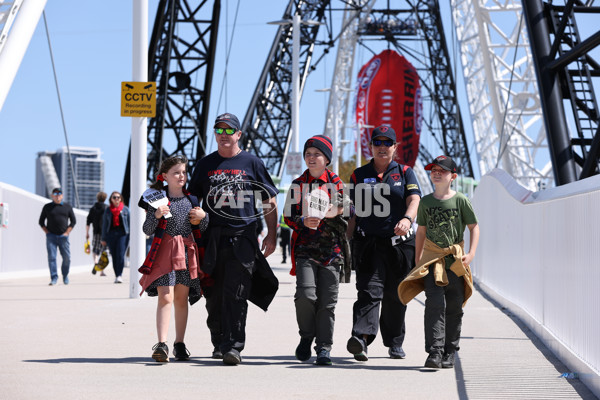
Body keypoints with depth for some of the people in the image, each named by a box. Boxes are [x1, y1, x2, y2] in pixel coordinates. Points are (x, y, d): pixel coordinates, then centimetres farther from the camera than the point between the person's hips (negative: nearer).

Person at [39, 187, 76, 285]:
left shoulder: (67, 206, 9)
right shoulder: (47, 207, 7)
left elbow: (73, 221, 10)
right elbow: (41, 221, 10)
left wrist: (67, 232, -1)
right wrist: (47, 232, -2)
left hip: (63, 236, 1)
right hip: (51, 236, -1)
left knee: (67, 258, 0)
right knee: (51, 257, -9)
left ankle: (65, 275, 22)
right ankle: (54, 278, -8)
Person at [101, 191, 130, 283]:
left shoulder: (125, 209, 8)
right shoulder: (108, 210, 12)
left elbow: (129, 223, 8)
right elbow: (104, 224, 14)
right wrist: (104, 238, 11)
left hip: (122, 233, -2)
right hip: (111, 233, 2)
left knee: (120, 255, -13)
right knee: (114, 256, 3)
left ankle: (119, 275, -14)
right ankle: (116, 276, 10)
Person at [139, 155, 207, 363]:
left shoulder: (191, 199, 11)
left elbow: (203, 229, 17)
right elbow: (147, 230, -4)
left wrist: (203, 216, -4)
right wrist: (156, 215, -21)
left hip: (187, 252, 4)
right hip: (165, 251, -4)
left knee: (182, 298, 8)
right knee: (165, 297, -13)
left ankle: (179, 343, 16)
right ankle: (162, 344, -17)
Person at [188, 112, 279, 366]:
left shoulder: (252, 163, 8)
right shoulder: (205, 165, 14)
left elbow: (269, 201, 10)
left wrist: (272, 234, 2)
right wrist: (193, 216, -3)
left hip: (243, 238, -3)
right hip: (212, 238, 3)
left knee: (236, 295, -11)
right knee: (214, 295, 6)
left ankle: (233, 347, -14)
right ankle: (219, 342, 20)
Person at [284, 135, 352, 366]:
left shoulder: (336, 184, 9)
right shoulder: (298, 185, 10)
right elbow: (289, 216, 7)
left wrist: (337, 215, -11)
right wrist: (304, 222, -13)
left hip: (331, 249, 0)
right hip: (305, 249, 0)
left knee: (327, 301, -2)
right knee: (306, 295, -15)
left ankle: (324, 346, 7)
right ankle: (306, 336, 7)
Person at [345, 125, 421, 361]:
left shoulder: (405, 173, 9)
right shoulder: (359, 175, 10)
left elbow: (414, 200, -8)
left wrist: (407, 219, -30)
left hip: (400, 243, 1)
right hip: (368, 242, -1)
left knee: (395, 297, 9)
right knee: (369, 290, -18)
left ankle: (395, 343, 24)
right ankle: (361, 338, -33)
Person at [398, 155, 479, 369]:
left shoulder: (460, 200, 0)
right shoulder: (426, 202, 8)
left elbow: (474, 227, 6)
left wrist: (471, 253, -6)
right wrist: (417, 260, 13)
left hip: (455, 261, 0)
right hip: (432, 258, 1)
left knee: (454, 307, 4)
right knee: (434, 303, -13)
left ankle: (449, 353, 15)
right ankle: (434, 352, -17)